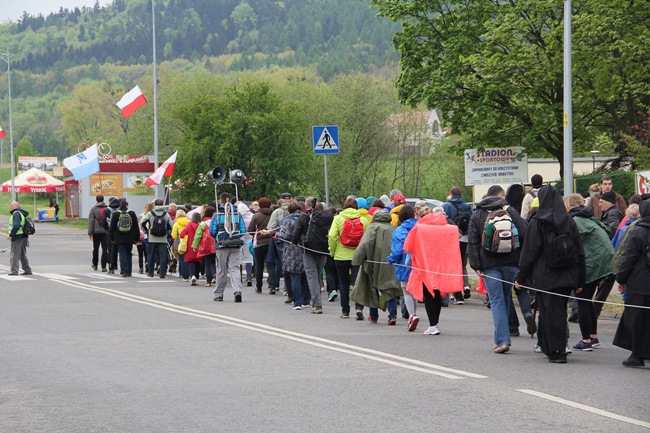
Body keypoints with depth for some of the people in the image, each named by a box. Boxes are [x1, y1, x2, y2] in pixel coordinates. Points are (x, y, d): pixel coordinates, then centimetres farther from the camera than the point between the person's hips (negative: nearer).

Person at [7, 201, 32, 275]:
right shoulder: (21, 213, 17)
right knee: (23, 255, 16)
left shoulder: (16, 214, -14)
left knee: (14, 254, -6)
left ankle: (14, 271, -7)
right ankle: (27, 270, 18)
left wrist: (11, 235, -23)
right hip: (24, 236, 10)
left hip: (18, 237, -10)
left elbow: (16, 226, -26)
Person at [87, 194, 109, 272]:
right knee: (105, 249, -1)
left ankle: (95, 264, 27)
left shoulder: (93, 209, -4)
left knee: (95, 248, 16)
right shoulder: (107, 209, 2)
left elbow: (91, 222, -5)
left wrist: (90, 233, -2)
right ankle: (103, 266, -7)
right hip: (105, 232, 0)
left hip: (96, 232, 0)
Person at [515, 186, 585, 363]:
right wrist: (579, 281, 11)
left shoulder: (538, 223, -7)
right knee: (560, 312, 15)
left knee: (550, 313, 0)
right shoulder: (569, 222, 5)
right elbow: (580, 253, 6)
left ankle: (557, 351, -3)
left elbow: (529, 252, -8)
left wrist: (520, 278, -1)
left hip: (546, 277, -4)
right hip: (567, 276, 4)